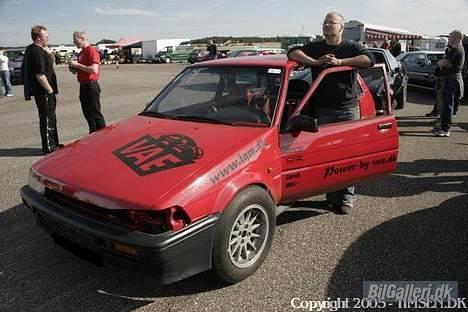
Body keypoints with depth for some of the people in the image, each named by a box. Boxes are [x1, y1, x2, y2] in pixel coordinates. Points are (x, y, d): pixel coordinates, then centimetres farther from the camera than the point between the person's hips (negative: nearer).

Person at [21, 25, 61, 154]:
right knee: (47, 119, -3)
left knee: (50, 118, 18)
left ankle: (53, 144, 29)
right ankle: (49, 148, 4)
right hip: (43, 91, -10)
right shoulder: (38, 52, -19)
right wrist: (50, 90, -17)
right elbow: (40, 75, -24)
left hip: (40, 91, 10)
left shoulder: (30, 49, 13)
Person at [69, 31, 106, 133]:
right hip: (83, 86, 9)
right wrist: (74, 68, 7)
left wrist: (78, 65, -16)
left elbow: (94, 70, -23)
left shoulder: (92, 50, -12)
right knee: (87, 113, 14)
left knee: (95, 113, -6)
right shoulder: (81, 52, 16)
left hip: (91, 85, -9)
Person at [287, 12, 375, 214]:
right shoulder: (315, 48, 10)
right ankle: (332, 196, 11)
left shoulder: (351, 47, 6)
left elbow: (370, 59, -11)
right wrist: (315, 62, -18)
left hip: (349, 109, -1)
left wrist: (340, 61, -18)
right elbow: (292, 53, -4)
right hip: (324, 110, 1)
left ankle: (347, 197, 8)